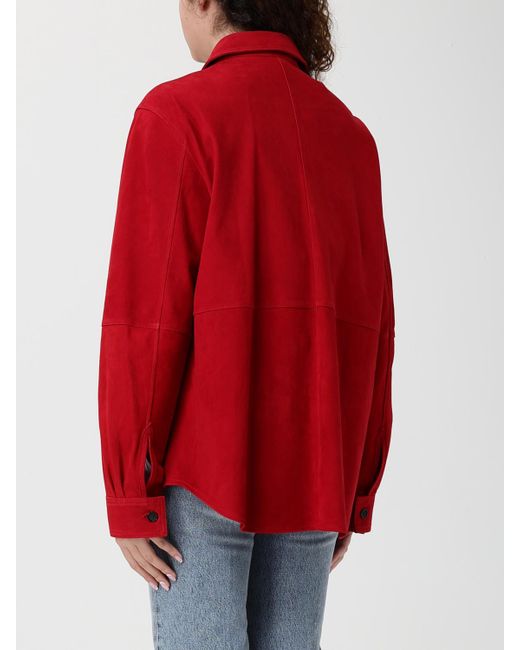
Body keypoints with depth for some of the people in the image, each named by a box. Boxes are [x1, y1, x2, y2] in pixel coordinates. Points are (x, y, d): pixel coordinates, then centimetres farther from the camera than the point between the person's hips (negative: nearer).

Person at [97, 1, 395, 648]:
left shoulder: (176, 114, -7)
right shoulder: (350, 137, 10)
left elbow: (146, 316, -13)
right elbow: (372, 327, 9)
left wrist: (128, 496, -9)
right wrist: (354, 496, 14)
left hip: (203, 462, -5)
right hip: (312, 471, 5)